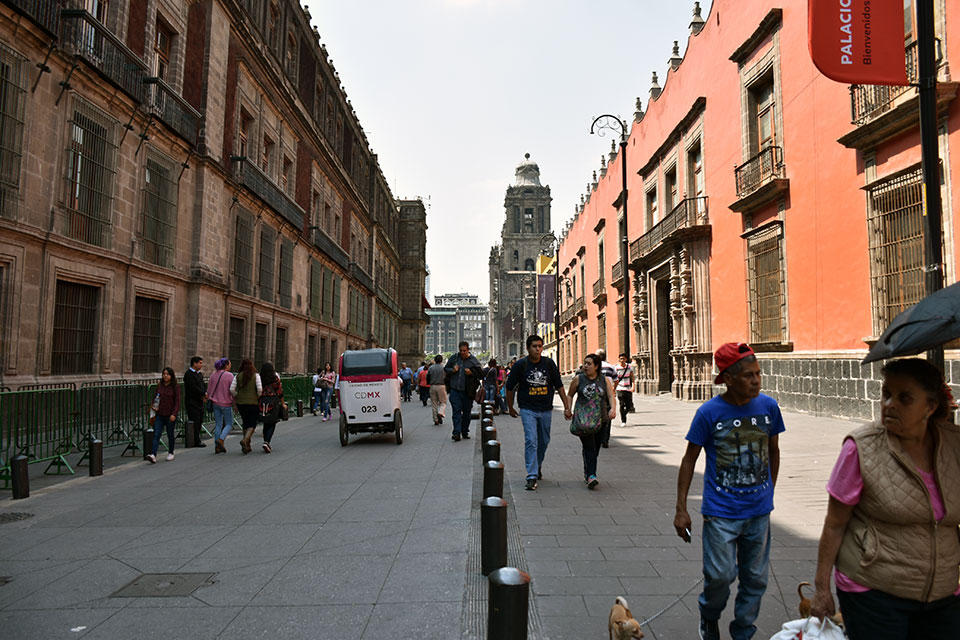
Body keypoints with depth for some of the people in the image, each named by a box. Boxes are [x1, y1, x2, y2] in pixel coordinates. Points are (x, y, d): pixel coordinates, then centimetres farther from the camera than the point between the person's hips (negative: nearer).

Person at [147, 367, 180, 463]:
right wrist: (154, 407, 0)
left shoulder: (175, 387, -4)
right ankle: (153, 455, -16)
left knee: (170, 435, 9)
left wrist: (174, 414, -16)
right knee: (156, 435, -8)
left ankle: (170, 453, 27)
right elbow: (155, 398, 20)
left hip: (170, 416, -3)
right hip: (159, 415, 3)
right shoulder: (159, 386, 8)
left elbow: (177, 402, -7)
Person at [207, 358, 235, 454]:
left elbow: (210, 390, 12)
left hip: (215, 403, 6)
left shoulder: (213, 375, 7)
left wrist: (212, 400, 22)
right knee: (229, 424, 7)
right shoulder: (229, 375, -11)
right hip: (226, 404, -6)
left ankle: (217, 446, 8)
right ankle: (221, 439, -13)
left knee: (218, 425, 9)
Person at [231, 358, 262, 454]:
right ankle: (245, 440, -23)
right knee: (252, 424, 3)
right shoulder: (256, 375, -5)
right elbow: (259, 389, -14)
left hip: (241, 403, 3)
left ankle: (247, 446, 17)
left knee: (245, 423, 16)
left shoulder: (238, 376, 2)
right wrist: (259, 399, 1)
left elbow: (232, 389, -3)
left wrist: (236, 398, 12)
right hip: (253, 403, -3)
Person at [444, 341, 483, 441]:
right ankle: (457, 433, -12)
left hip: (467, 392, 0)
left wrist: (471, 372, -15)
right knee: (457, 411, -8)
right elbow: (445, 369, 16)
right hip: (455, 390, 0)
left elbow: (481, 374, 2)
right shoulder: (454, 358, 6)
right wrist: (452, 370, -5)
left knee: (466, 412, 9)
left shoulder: (474, 361, 1)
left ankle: (465, 432, 22)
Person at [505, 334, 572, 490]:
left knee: (544, 441, 15)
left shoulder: (549, 363, -1)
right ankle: (532, 476, -12)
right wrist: (510, 407, 9)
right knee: (531, 441, -13)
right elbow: (510, 387, 4)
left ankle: (538, 465, 40)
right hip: (528, 409, -3)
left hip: (546, 410, 3)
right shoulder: (520, 365, -7)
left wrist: (566, 406, 4)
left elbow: (559, 385, 6)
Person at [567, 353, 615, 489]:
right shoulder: (578, 380, 4)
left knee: (595, 447, 10)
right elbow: (569, 395, 13)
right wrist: (568, 409, 1)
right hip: (583, 417, -3)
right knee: (589, 446, -15)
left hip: (600, 418, 3)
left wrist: (613, 409, -19)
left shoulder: (605, 380, 7)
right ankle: (591, 475, -21)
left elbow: (611, 397, -1)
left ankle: (587, 473, 27)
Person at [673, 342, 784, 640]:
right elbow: (689, 459, -4)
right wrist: (681, 509, -5)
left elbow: (773, 451, 14)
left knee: (755, 578, 12)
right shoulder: (709, 412, -12)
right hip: (721, 511, -3)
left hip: (759, 510, 4)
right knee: (720, 575, -2)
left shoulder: (768, 406, -3)